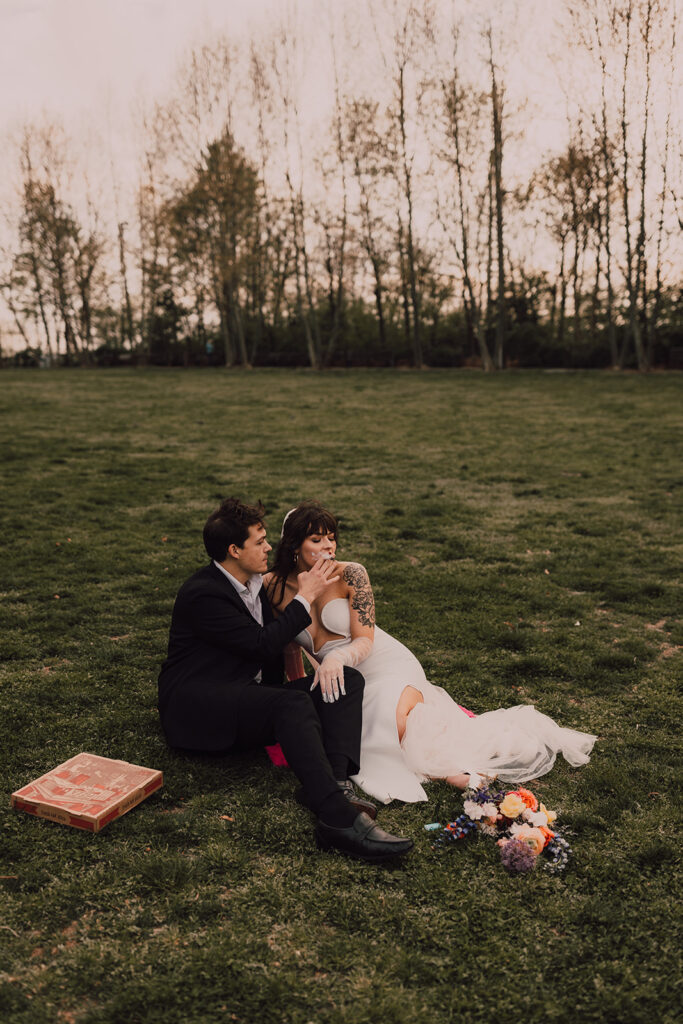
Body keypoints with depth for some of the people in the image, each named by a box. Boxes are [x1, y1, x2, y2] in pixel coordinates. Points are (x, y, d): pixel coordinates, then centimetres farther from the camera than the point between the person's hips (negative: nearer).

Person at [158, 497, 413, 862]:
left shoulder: (253, 584, 13)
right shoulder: (202, 594, -15)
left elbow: (273, 653, 22)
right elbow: (262, 644, -19)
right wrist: (305, 597, -12)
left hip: (247, 697, 9)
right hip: (197, 705, -9)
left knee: (349, 679, -10)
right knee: (294, 703, -37)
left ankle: (336, 780, -33)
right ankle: (338, 818, -49)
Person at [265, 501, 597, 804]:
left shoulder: (350, 575, -11)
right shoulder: (272, 586, -3)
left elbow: (364, 640, -15)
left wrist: (337, 659, -36)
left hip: (386, 666, -4)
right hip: (342, 680, 4)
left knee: (397, 724, -35)